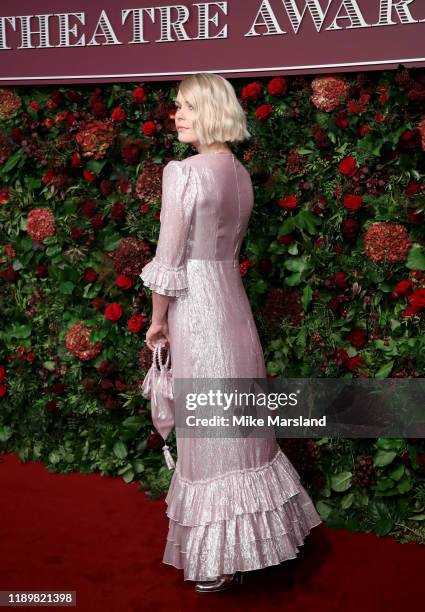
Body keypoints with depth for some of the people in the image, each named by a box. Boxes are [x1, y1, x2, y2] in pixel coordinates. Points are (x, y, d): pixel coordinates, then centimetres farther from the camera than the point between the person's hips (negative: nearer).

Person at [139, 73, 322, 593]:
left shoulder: (183, 172, -15)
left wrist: (158, 319, -2)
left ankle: (220, 559, 19)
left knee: (209, 430, 3)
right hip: (233, 301, 8)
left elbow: (168, 259, -15)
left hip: (196, 306, -8)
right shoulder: (240, 174, 9)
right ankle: (250, 539, 32)